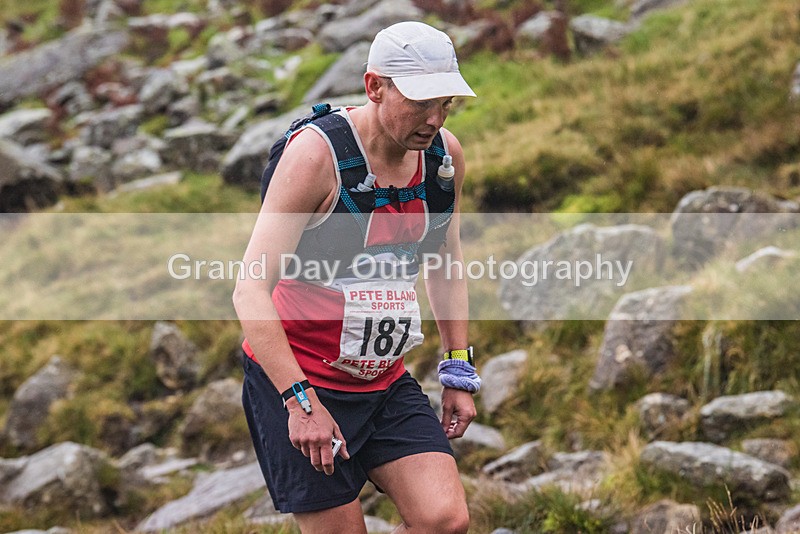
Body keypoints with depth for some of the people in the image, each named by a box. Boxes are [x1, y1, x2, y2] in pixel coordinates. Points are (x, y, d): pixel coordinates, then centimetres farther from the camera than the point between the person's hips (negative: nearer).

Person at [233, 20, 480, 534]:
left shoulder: (446, 153, -1)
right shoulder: (316, 154, -20)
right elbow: (250, 292, -23)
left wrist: (459, 370, 13)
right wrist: (300, 401, -29)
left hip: (386, 382, 5)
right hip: (297, 380, -5)